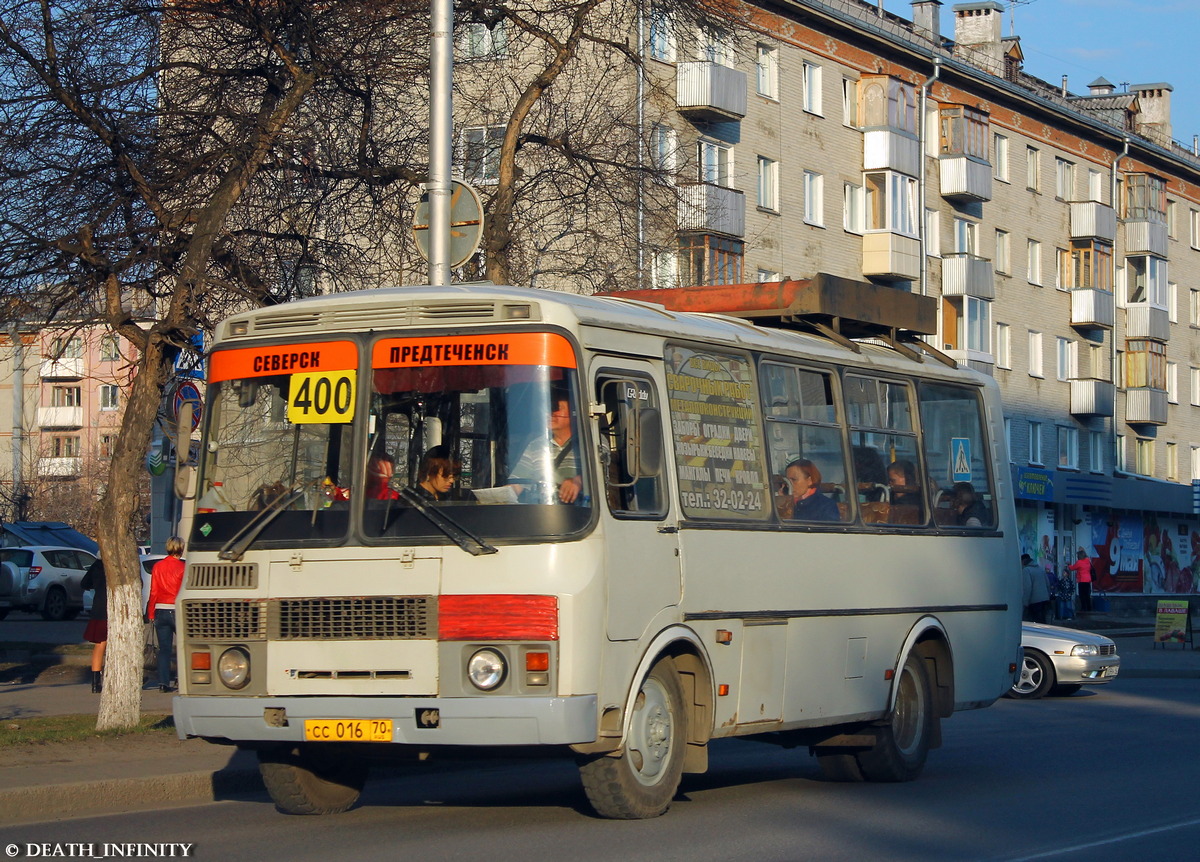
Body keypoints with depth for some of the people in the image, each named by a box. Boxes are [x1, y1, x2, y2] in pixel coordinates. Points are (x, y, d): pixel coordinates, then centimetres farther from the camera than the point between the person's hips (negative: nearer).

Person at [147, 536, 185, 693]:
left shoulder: (157, 567, 5)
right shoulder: (182, 567, -7)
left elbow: (153, 592, 7)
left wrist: (151, 614, 12)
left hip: (160, 611, 4)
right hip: (176, 610, -4)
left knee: (164, 649, 5)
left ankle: (163, 682, 1)